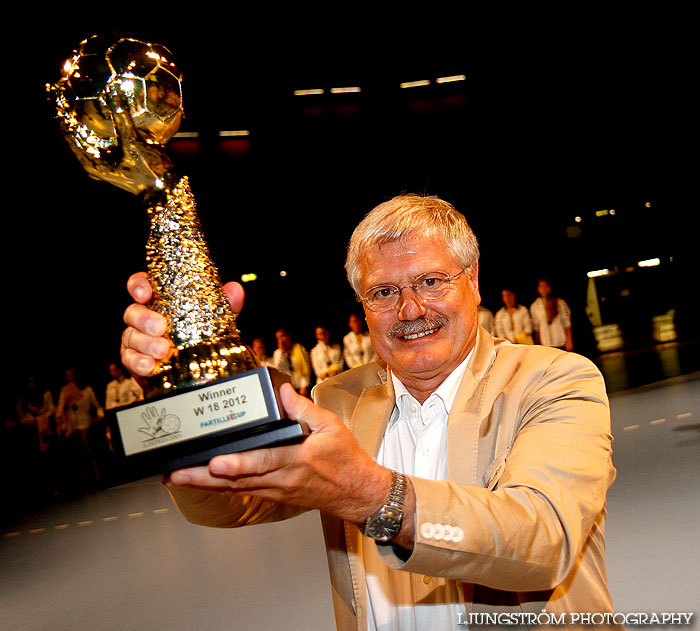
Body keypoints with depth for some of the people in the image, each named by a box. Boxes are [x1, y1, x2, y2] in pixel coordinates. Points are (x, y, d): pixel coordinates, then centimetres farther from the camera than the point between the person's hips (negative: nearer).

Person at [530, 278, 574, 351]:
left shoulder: (560, 303, 3)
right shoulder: (534, 306, 7)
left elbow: (567, 323, 2)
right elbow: (536, 327, 12)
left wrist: (569, 341, -3)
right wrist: (538, 344, 10)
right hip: (545, 345, 1)